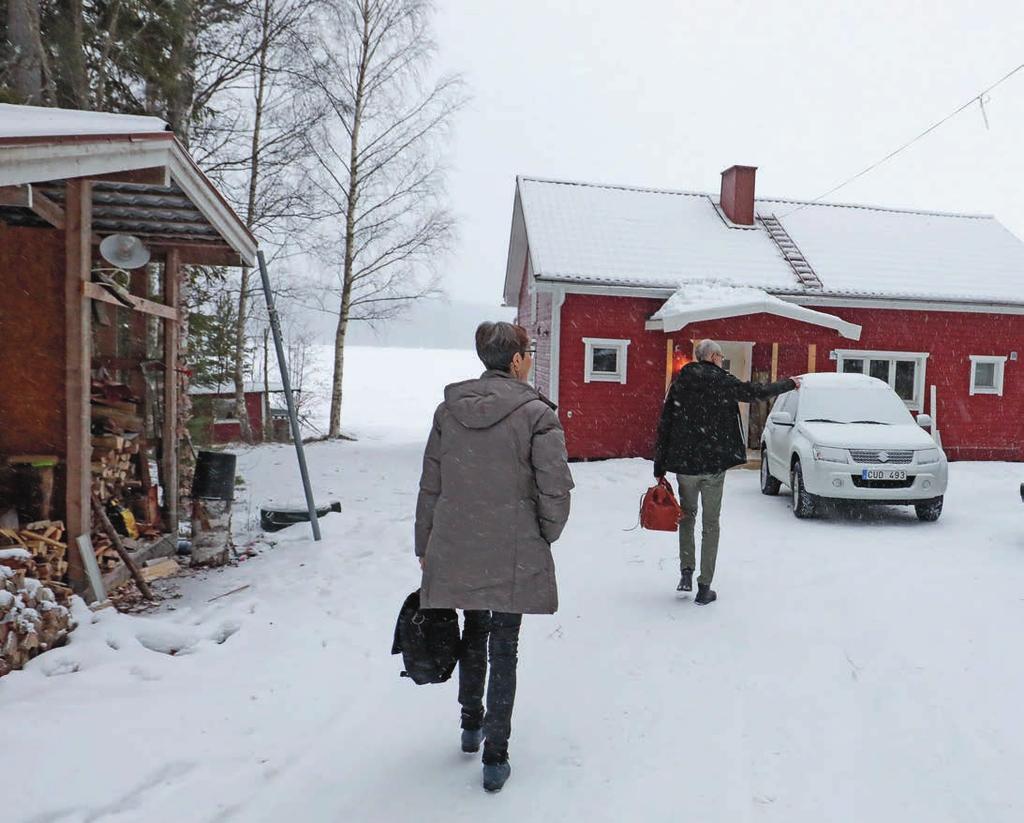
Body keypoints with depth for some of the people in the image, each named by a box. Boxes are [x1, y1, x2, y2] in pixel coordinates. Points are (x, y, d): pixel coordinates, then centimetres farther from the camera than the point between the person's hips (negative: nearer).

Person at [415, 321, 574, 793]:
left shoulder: (449, 409, 1)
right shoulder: (536, 413, -13)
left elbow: (430, 486, 6)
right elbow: (555, 491, -14)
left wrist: (424, 546, 15)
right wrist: (544, 538, 4)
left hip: (457, 551, 4)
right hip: (514, 556, -4)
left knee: (474, 631, 24)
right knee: (503, 647, 9)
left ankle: (471, 726, 40)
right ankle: (495, 757, 16)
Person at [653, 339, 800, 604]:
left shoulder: (679, 382, 3)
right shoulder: (722, 381, -5)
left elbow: (664, 425, 1)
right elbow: (756, 391, 3)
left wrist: (659, 467, 5)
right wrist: (789, 384, 21)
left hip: (684, 463, 2)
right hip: (715, 464, -2)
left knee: (687, 515, 21)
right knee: (710, 524, 7)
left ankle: (686, 573, 9)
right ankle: (704, 587, 9)